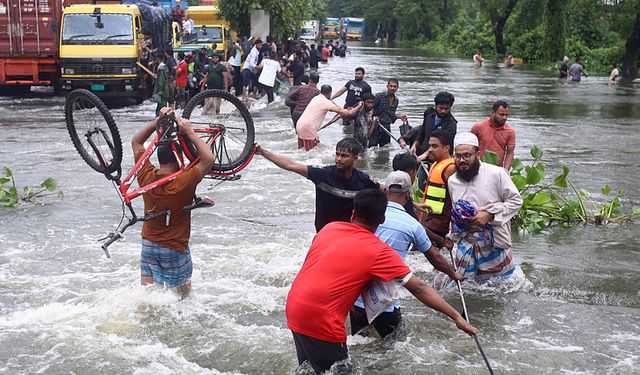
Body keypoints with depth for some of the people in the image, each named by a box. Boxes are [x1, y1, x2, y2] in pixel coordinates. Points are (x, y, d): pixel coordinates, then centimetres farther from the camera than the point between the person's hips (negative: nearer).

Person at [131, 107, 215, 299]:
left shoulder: (147, 177, -9)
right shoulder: (183, 182, -23)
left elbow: (136, 141, 3)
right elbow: (209, 159, -18)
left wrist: (158, 120, -1)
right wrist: (190, 133, -16)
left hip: (148, 244, 5)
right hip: (175, 248, -5)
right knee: (182, 297, 11)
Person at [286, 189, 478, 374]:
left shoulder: (329, 228, 8)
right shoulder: (379, 251, -8)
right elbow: (419, 289, -7)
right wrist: (456, 316, -2)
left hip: (293, 307, 7)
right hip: (321, 321, -6)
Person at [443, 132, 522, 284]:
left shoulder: (496, 174, -12)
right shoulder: (452, 181, 6)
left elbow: (516, 201, -8)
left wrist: (489, 214, -18)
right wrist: (452, 235, 9)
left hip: (494, 241, -4)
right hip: (466, 242, 4)